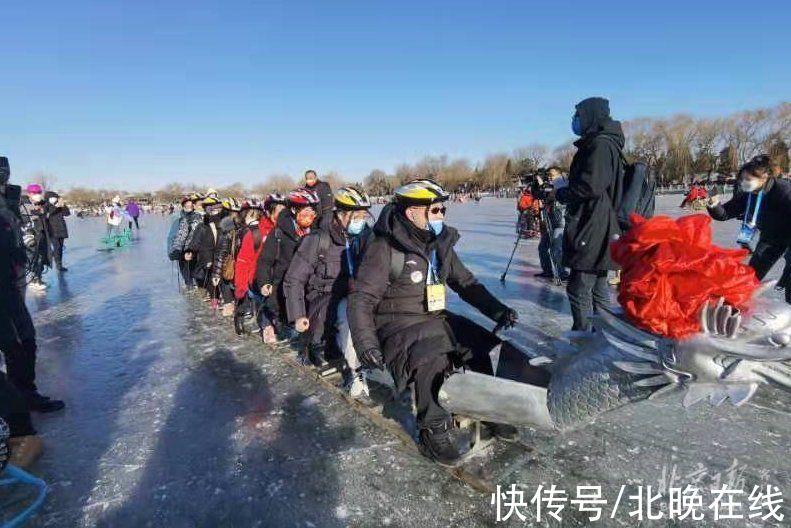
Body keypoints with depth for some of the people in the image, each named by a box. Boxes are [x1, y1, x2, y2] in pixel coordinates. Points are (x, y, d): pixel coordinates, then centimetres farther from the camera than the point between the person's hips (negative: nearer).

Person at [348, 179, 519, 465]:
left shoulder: (441, 243, 6)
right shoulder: (384, 248, -15)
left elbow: (466, 282, 15)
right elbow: (361, 298, -17)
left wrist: (498, 310, 7)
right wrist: (365, 342, -28)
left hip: (436, 319, 7)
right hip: (398, 325, -7)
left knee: (487, 345, 0)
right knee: (432, 360, -31)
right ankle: (435, 431, -9)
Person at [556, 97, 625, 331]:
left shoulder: (600, 144, -12)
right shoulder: (602, 144, 19)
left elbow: (590, 186, -22)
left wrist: (561, 194, -7)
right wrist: (566, 192, 8)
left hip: (591, 231, -11)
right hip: (600, 231, 11)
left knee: (579, 290, -7)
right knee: (598, 288, 16)